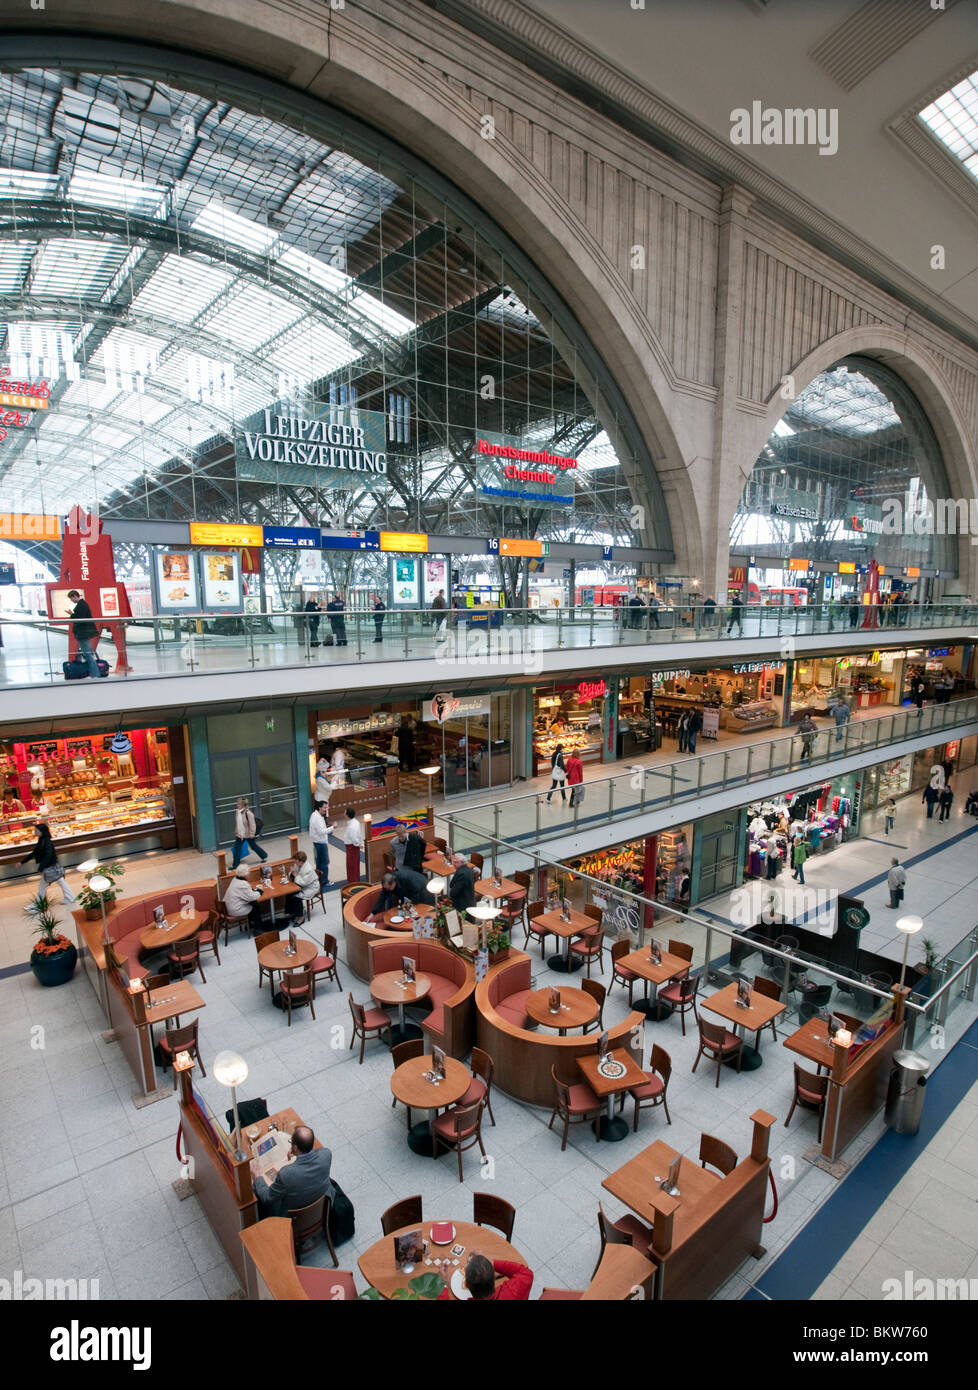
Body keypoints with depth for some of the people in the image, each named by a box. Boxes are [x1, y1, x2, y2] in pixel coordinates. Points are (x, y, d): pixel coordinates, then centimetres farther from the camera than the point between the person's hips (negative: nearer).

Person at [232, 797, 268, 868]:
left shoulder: (248, 812, -25)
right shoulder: (237, 812, -3)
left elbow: (252, 824, -20)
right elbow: (237, 823, 12)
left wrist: (252, 834, -16)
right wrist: (236, 831, 17)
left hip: (248, 834, -6)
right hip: (240, 834, 6)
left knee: (253, 846, 13)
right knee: (237, 849, 6)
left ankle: (264, 856, 35)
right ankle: (235, 865, 17)